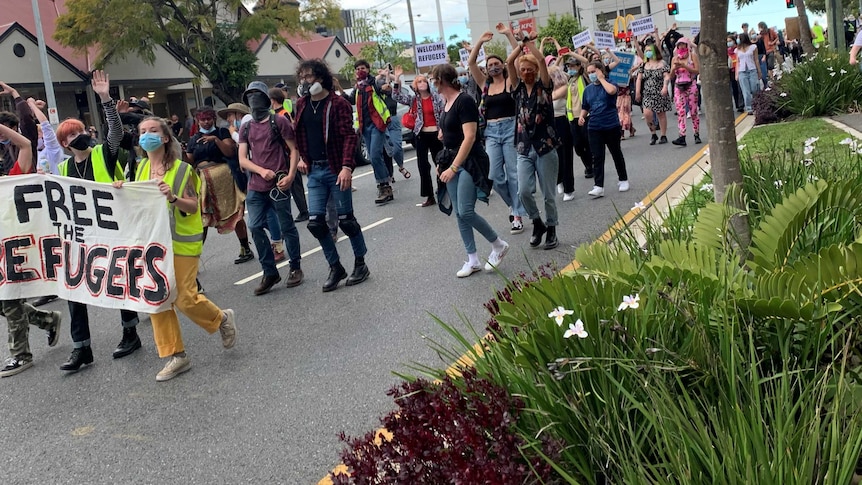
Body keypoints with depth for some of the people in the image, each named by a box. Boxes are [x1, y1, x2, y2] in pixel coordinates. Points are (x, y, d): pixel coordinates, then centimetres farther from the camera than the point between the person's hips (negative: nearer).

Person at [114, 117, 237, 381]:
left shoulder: (182, 169, -8)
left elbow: (193, 206, -11)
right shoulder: (142, 167, 8)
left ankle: (222, 318, 21)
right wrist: (122, 191, -2)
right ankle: (175, 356, 14)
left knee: (185, 298, -10)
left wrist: (173, 198, -29)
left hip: (181, 242, -6)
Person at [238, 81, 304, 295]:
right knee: (255, 227, 0)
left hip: (278, 183, -5)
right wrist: (262, 171, -11)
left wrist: (290, 175, -15)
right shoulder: (246, 128, 13)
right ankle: (269, 273, 10)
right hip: (256, 187, 5)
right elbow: (242, 159, 7)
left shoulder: (279, 121, 0)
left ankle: (296, 268, 18)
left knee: (287, 227, 3)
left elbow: (293, 150, -2)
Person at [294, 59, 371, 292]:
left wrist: (347, 166, -25)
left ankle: (360, 264, 20)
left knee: (345, 219, 2)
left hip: (335, 169, -6)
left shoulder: (338, 104, -9)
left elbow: (349, 137, -15)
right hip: (314, 171, 6)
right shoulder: (302, 104, 10)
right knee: (315, 222, 2)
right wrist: (301, 157, 10)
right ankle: (335, 267, 17)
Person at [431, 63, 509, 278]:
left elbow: (469, 137, -21)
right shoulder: (447, 103, 11)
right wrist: (444, 163, 12)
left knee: (466, 212, -16)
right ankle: (473, 260, 14)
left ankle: (499, 245, 6)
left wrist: (453, 167, -24)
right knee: (459, 214, 6)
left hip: (469, 162, -9)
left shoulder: (464, 101, -15)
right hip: (451, 161, 9)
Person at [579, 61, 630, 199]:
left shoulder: (609, 84, -5)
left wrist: (601, 78, -17)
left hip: (611, 126, -3)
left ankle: (623, 180, 29)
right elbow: (585, 107, 18)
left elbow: (611, 91, -30)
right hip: (594, 128, 3)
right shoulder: (588, 89, 8)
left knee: (616, 154, 12)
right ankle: (599, 186, -3)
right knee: (597, 157, -3)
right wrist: (582, 116, -3)